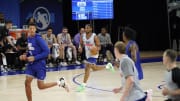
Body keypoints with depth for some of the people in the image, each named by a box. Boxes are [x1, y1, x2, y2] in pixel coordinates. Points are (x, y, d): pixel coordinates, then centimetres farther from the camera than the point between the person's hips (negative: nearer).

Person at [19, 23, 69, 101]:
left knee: (41, 86, -1)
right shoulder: (29, 38, 7)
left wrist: (35, 58, -22)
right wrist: (25, 56, 3)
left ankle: (60, 82, 18)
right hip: (31, 64, 7)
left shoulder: (38, 39, -16)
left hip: (39, 64, -7)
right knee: (27, 83, -4)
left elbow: (46, 51, -19)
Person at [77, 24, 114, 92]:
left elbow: (99, 46, -13)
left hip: (93, 54, -7)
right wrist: (80, 48, -13)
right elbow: (81, 44, 11)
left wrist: (96, 49, -35)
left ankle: (83, 85, -12)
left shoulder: (94, 37, -17)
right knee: (94, 68, 20)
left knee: (87, 68, -17)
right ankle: (107, 66, 41)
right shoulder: (83, 36, -2)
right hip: (88, 54, 7)